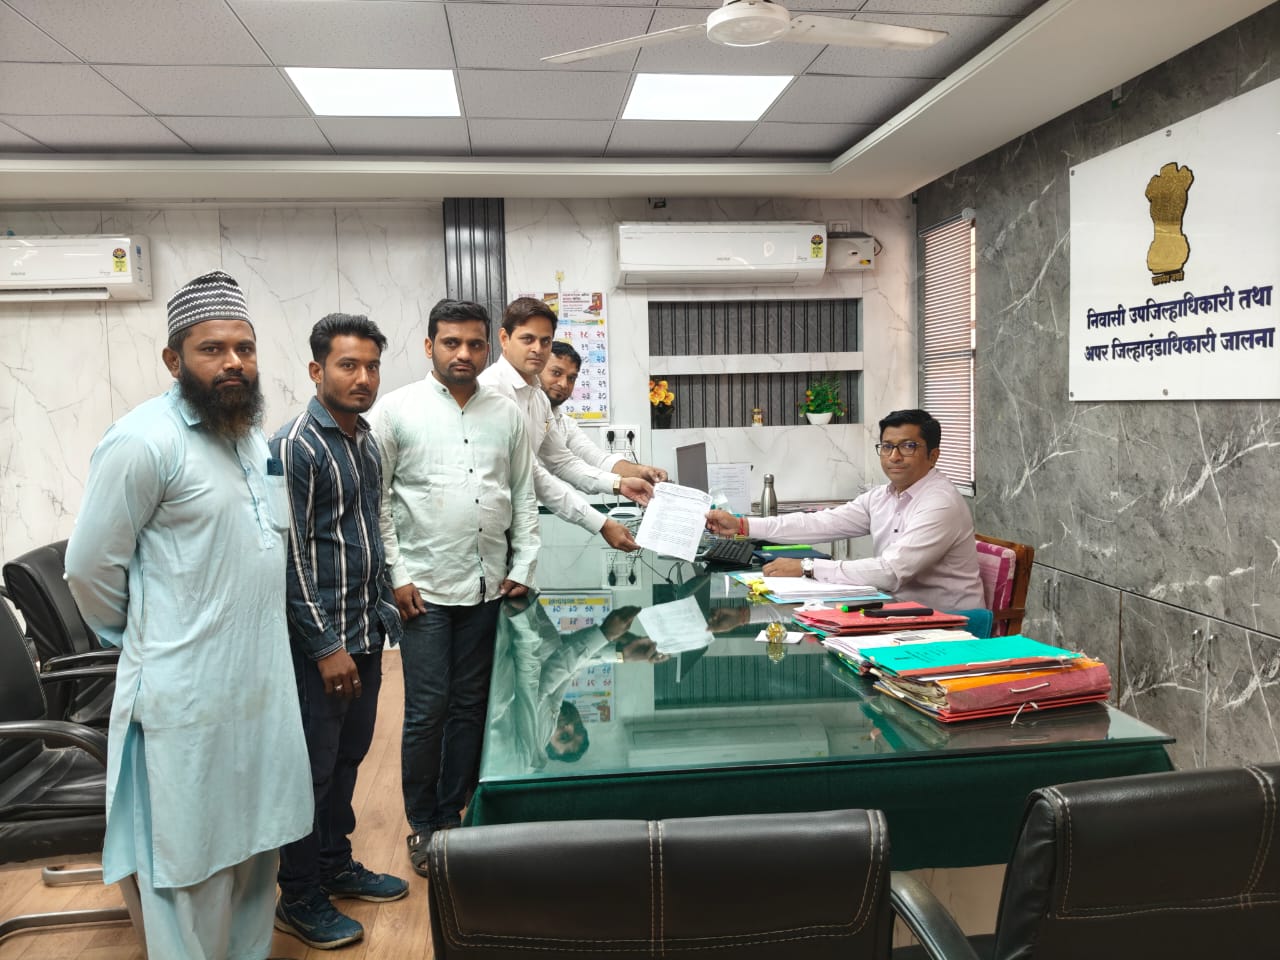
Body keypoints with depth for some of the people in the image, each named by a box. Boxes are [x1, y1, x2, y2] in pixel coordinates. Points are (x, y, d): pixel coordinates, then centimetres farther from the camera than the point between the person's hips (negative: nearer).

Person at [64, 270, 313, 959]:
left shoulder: (254, 435, 9)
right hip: (189, 696, -7)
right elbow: (90, 568, -11)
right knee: (192, 865, 8)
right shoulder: (144, 442, -16)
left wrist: (256, 638, 14)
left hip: (264, 683, 8)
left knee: (256, 845, 21)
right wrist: (146, 641, 2)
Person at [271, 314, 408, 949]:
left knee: (349, 755, 19)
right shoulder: (295, 447, -16)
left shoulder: (367, 438, 9)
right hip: (321, 640, -8)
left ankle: (335, 864, 36)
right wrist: (326, 647, -18)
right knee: (314, 766, 5)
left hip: (366, 631, 8)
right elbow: (291, 556, -18)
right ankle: (299, 900, 21)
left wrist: (383, 606, 16)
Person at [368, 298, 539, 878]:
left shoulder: (507, 414, 8)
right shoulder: (397, 410, -2)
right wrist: (396, 575, -8)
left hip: (488, 585, 4)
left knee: (471, 705, 11)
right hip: (425, 586, -3)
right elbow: (376, 500, -3)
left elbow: (525, 495, 11)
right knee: (428, 710, 1)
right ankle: (423, 825, 20)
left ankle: (453, 813, 27)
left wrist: (523, 566, 5)